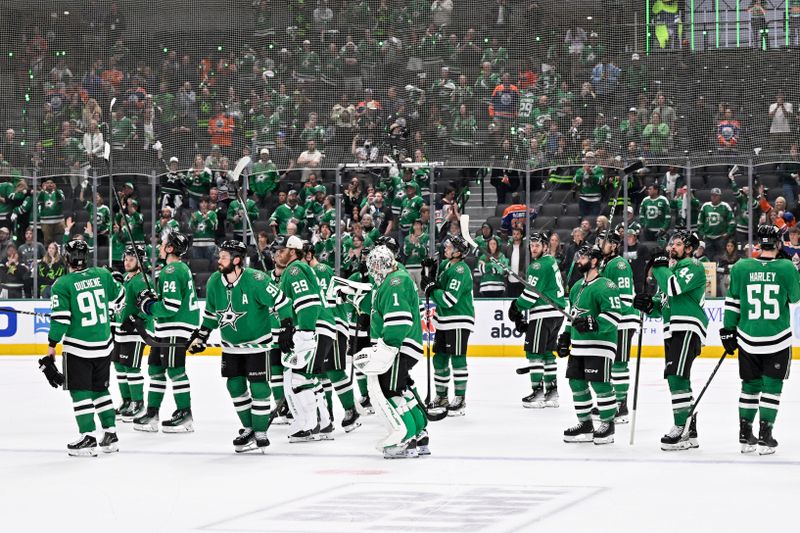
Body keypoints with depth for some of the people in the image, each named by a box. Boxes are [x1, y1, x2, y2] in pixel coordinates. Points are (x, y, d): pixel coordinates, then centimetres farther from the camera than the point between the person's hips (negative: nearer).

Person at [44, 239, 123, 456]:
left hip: (77, 347, -5)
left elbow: (60, 319, -14)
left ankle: (88, 438, -3)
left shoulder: (62, 284, -11)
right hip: (104, 345, 5)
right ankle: (111, 434, 17)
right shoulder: (102, 275, 1)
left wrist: (51, 346, -7)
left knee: (80, 391, 2)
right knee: (100, 389, 17)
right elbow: (117, 298, 18)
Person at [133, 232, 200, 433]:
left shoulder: (171, 272, -18)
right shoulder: (182, 268, 15)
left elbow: (171, 307, -23)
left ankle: (185, 415, -1)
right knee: (155, 367, 13)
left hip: (176, 328, -11)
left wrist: (147, 306, -8)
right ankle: (152, 413, 17)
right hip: (168, 329, 11)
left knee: (175, 369, -6)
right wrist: (154, 297, 12)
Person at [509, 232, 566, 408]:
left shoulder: (539, 265, -13)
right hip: (557, 313, 10)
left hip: (544, 314, -10)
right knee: (547, 352, 14)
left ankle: (537, 392, -7)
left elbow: (532, 293, -17)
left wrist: (517, 307, -2)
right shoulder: (551, 262, 19)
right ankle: (552, 392, 15)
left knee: (534, 353, -5)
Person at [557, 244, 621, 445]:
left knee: (600, 383, -9)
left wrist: (593, 324, -29)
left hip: (600, 343, -9)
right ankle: (585, 424, 19)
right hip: (578, 344, 9)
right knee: (576, 383, 9)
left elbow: (614, 315, -20)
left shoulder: (605, 286, -12)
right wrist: (566, 336, 23)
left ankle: (607, 423, 3)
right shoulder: (577, 287, 17)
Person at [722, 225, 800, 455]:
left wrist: (728, 330, 12)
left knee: (750, 384, 14)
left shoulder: (740, 268, -3)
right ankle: (765, 436, 2)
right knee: (772, 385, 6)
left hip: (748, 339, 3)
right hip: (778, 339, -3)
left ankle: (745, 436, 17)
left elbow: (732, 302, 2)